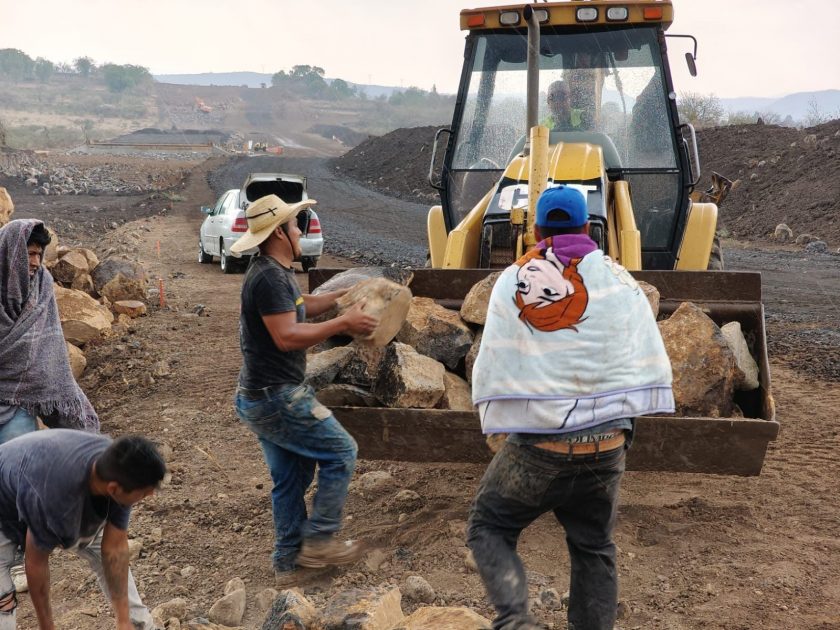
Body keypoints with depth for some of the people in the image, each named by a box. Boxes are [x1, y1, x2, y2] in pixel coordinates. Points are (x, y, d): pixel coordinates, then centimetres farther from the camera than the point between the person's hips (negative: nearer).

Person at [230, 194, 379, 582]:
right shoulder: (269, 277, -19)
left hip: (262, 398, 10)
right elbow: (287, 336, -26)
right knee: (340, 453, 0)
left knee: (290, 478, 16)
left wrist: (345, 295, 19)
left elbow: (301, 307, 29)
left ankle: (288, 561, 24)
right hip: (277, 398, -10)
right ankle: (319, 541, 6)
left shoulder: (275, 272, 14)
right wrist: (343, 323, -22)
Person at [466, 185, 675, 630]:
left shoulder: (513, 281, -2)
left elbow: (490, 367, -3)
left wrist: (497, 422, 10)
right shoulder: (619, 281, 2)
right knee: (594, 550, 21)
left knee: (488, 527, 16)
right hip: (606, 448, 2)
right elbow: (653, 365, 3)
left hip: (535, 448, -2)